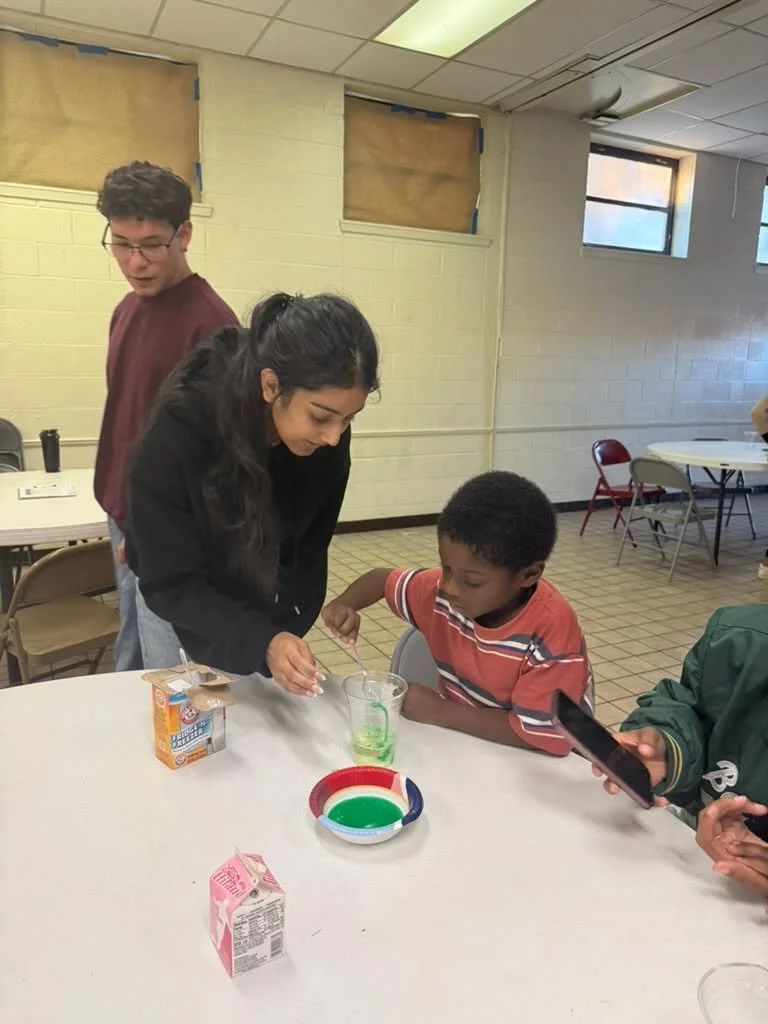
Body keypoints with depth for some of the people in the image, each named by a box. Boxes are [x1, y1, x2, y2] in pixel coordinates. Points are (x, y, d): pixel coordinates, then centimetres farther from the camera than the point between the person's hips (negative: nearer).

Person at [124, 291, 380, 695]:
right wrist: (262, 643, -43)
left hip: (265, 609, 3)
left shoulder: (326, 440, -24)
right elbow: (169, 584, -29)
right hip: (178, 603, -2)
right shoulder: (178, 431, -34)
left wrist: (280, 637, -8)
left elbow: (308, 548, -7)